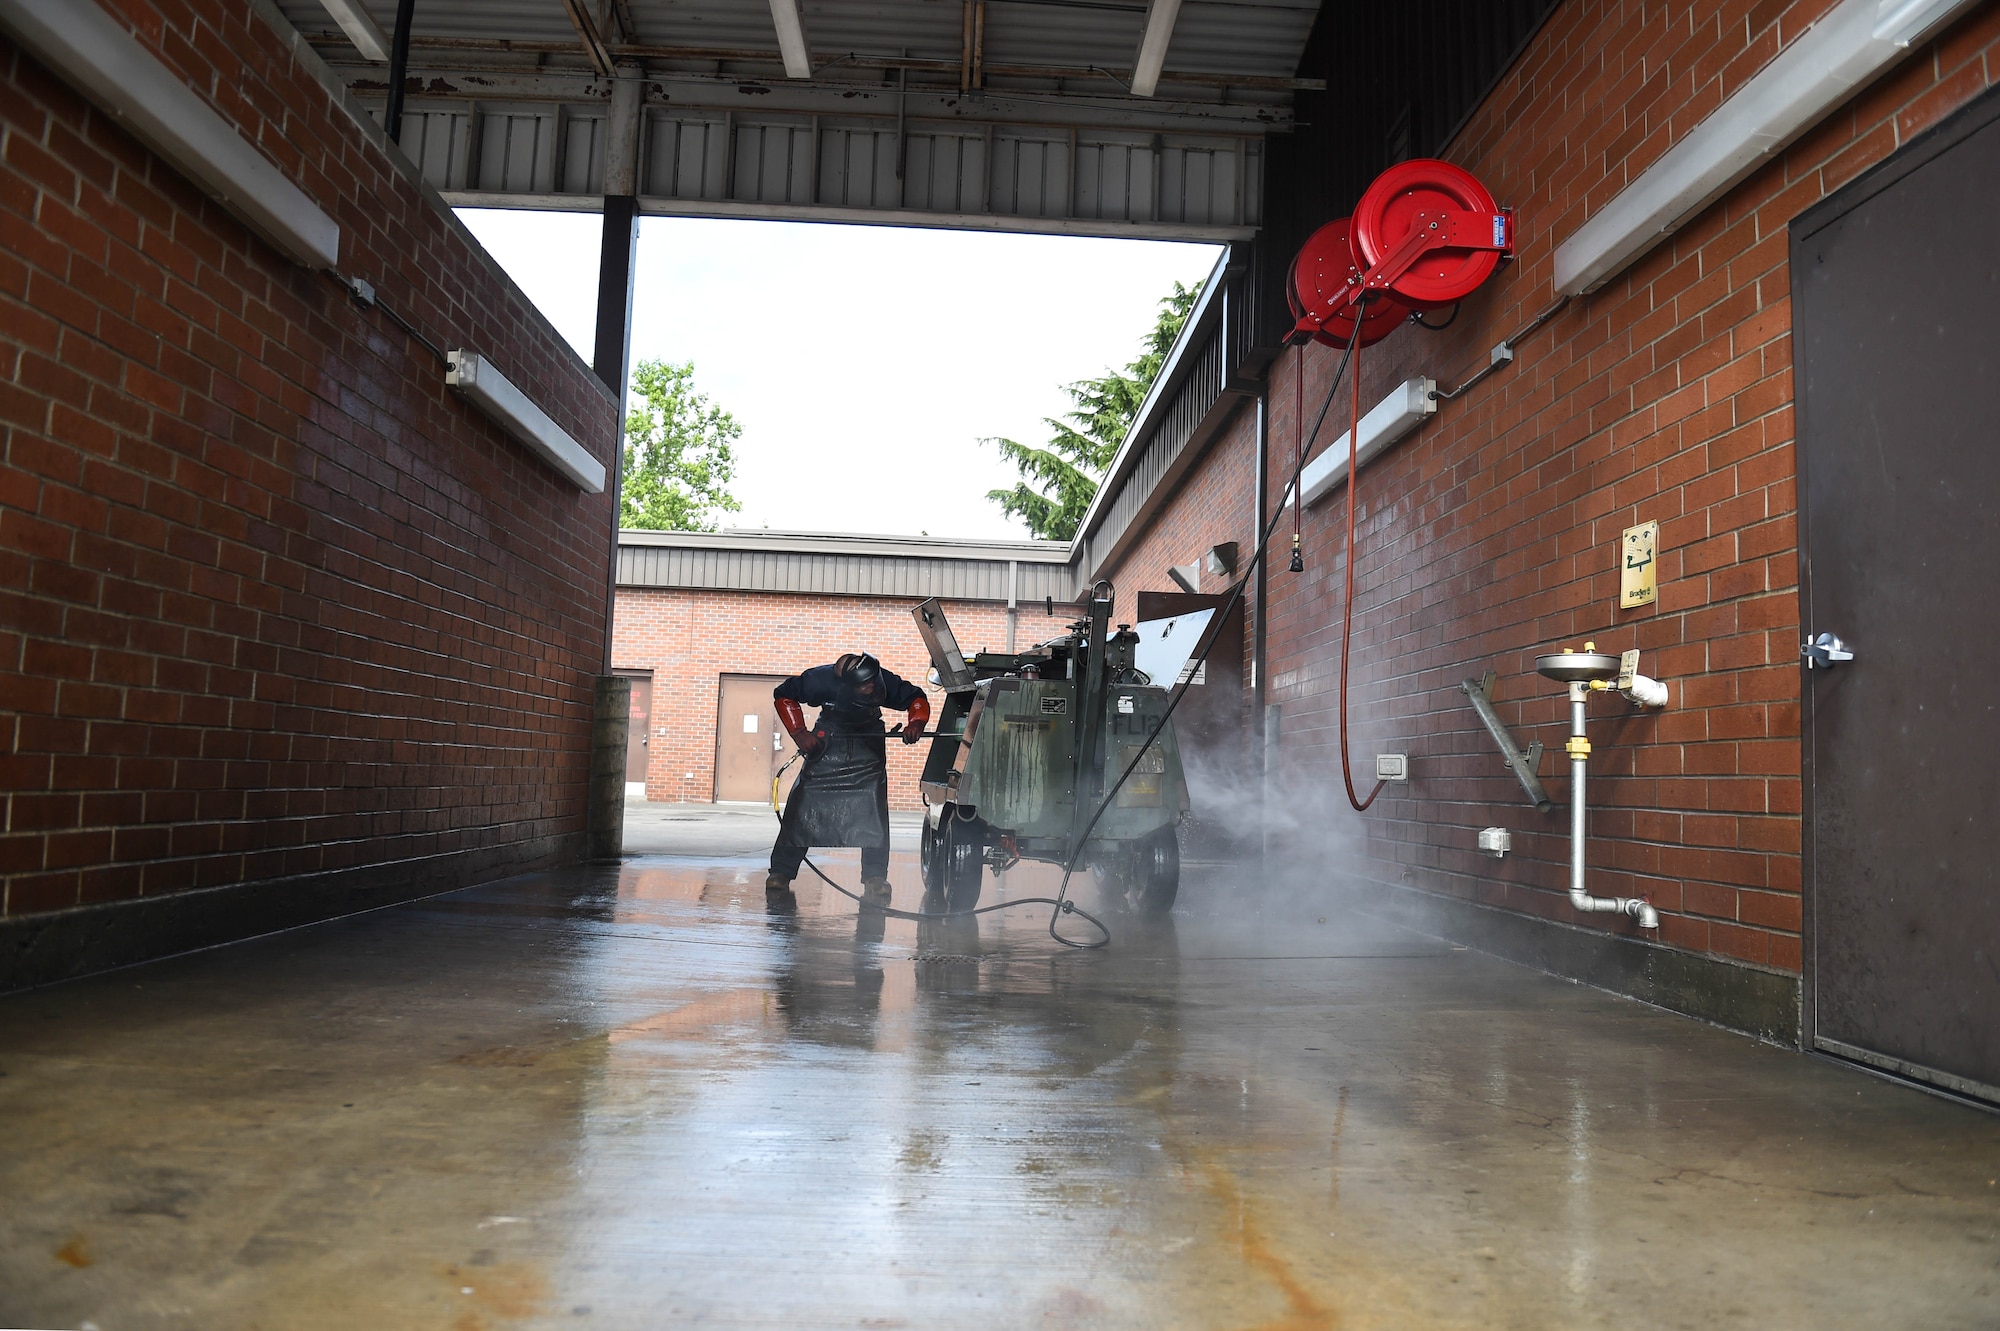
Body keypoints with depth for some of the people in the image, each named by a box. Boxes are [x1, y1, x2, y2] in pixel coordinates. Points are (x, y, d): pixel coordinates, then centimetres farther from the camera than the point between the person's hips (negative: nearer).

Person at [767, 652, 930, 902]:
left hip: (869, 742, 1)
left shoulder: (885, 681, -29)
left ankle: (875, 877, -8)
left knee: (874, 809, -14)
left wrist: (916, 724, -31)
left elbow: (916, 698, -11)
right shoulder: (822, 679, -31)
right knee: (803, 804, -5)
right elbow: (784, 695, -14)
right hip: (828, 741, 0)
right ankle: (781, 871, 5)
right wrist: (799, 733, -21)